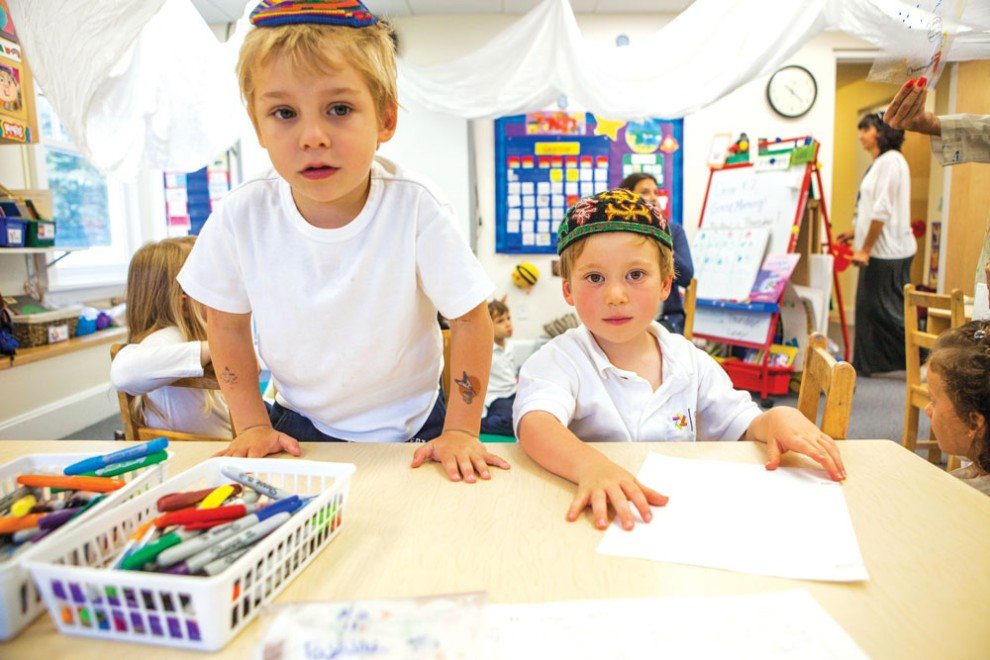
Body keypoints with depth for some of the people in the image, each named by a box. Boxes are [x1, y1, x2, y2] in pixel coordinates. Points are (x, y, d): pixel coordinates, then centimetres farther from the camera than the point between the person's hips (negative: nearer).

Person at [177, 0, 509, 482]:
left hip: (409, 428, -1)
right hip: (299, 427, 2)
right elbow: (227, 324, 0)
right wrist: (253, 426, -1)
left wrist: (460, 432, -13)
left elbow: (470, 319, -14)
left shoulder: (415, 210, -23)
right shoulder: (241, 217, -16)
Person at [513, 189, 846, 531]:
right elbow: (536, 423, -27)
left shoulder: (690, 362, 6)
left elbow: (741, 427, 13)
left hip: (685, 513, 4)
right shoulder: (560, 360, -8)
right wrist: (591, 465, -46)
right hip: (597, 522, -4)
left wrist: (776, 419, -10)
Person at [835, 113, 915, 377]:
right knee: (869, 308, 10)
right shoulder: (880, 162, 18)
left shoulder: (890, 160, -12)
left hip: (887, 251, -10)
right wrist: (855, 233, 19)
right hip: (880, 250, 10)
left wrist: (866, 249, -19)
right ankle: (867, 363, 16)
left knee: (889, 310, -5)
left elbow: (882, 211, -19)